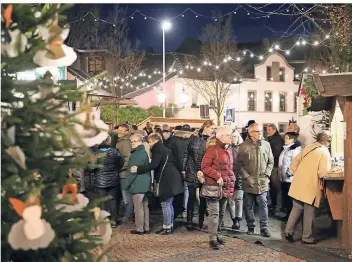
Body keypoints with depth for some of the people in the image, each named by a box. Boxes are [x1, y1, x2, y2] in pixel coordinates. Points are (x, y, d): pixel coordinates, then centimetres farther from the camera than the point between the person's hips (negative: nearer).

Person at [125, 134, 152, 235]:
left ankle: (140, 229, 6)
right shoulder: (143, 152, 14)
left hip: (138, 185, -10)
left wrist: (127, 183, -11)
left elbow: (133, 170, -19)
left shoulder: (138, 154, -17)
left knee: (138, 207, -1)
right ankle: (146, 228, 21)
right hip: (144, 184, 10)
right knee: (144, 206, 14)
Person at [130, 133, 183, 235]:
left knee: (165, 204, -4)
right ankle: (170, 226, 21)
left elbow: (153, 165, -20)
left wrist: (138, 169, -15)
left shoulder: (157, 149, -9)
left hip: (167, 180, -10)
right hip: (171, 179, 10)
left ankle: (167, 227, 1)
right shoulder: (163, 149, 21)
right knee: (169, 204, 15)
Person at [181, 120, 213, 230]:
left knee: (203, 198, 7)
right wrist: (183, 168, -1)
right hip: (192, 172, -2)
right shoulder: (194, 138, -2)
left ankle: (201, 221, 19)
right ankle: (189, 222, 13)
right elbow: (186, 153, 2)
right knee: (192, 197, 5)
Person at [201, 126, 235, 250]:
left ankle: (215, 234, 28)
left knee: (221, 213, 15)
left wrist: (231, 182, 11)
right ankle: (213, 239, -1)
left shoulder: (229, 150, 14)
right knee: (214, 212, -8)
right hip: (214, 185, -8)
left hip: (226, 186, 8)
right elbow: (204, 166, -15)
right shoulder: (212, 149, -11)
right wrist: (217, 176, -21)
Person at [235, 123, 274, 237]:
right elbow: (238, 164, -3)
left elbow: (271, 161, 10)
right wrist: (246, 176, -9)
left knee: (263, 205, 1)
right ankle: (250, 227, 22)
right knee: (249, 206, 9)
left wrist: (266, 174, 0)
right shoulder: (243, 146, -4)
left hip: (262, 182, 1)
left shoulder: (266, 145, 4)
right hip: (248, 182, -1)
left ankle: (264, 228, 10)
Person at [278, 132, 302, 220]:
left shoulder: (295, 149, -15)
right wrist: (280, 171, 21)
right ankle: (288, 214, 24)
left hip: (290, 178, -9)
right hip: (284, 178, 9)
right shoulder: (286, 148, 15)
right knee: (285, 197, 14)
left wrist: (289, 173, -19)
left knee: (290, 198, 0)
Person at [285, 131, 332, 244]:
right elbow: (323, 172, -18)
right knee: (309, 212, 6)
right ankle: (307, 238, 15)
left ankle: (288, 231, 13)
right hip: (311, 186, -5)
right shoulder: (324, 152, -9)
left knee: (297, 208, 16)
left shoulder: (307, 148, 9)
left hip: (298, 184, 6)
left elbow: (294, 164, 11)